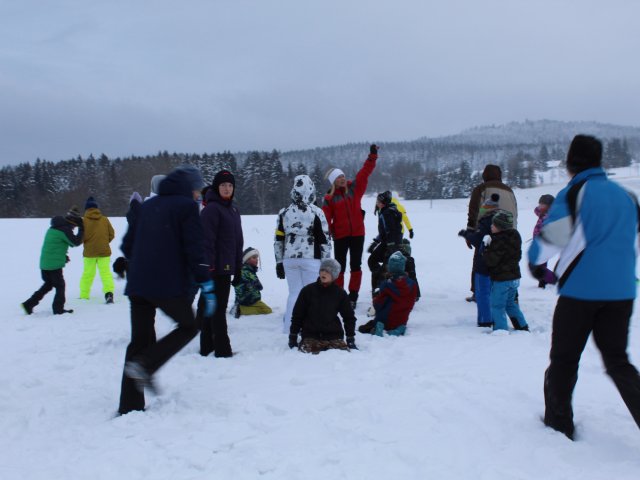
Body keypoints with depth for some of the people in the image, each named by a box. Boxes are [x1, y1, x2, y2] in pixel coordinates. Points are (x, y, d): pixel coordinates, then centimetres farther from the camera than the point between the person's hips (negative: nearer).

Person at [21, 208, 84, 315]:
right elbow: (76, 242, -9)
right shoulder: (65, 230, -15)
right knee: (60, 286, 7)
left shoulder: (54, 228, 14)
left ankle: (29, 304, 18)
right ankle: (58, 309, 12)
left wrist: (63, 255, 20)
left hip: (44, 263, 9)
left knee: (48, 284, 21)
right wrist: (81, 229, -3)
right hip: (55, 264, -9)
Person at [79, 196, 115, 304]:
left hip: (89, 252, -1)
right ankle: (109, 292, -19)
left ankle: (84, 296, 18)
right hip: (104, 251, 1)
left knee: (87, 274, 11)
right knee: (106, 272, -1)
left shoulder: (84, 221, -6)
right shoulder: (105, 219, 1)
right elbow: (111, 234, 4)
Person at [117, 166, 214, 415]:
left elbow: (127, 245, 19)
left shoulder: (148, 205, 17)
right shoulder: (187, 206, -2)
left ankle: (129, 405, 11)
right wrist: (206, 285, -9)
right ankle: (144, 365, -5)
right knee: (188, 326, 14)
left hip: (137, 285, 7)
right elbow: (195, 249, -11)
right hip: (170, 285, -6)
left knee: (140, 339, 12)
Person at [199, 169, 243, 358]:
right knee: (217, 308, -4)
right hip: (216, 268, -9)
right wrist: (208, 267, -21)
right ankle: (222, 349, 1)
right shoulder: (211, 209, -11)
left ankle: (207, 347, 22)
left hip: (227, 268, 9)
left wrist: (238, 269, 19)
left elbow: (238, 241, 20)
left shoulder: (233, 210, 16)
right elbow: (206, 241, -17)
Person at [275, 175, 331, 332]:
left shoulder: (284, 213, 5)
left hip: (289, 259, 4)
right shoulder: (316, 213, -6)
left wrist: (279, 262, 16)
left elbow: (278, 240, 8)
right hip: (310, 259, -4)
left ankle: (288, 328, 14)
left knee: (294, 293, 12)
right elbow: (324, 240, -4)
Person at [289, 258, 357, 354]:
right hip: (310, 334, -1)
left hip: (333, 334, 1)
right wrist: (293, 337, 6)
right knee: (308, 353, -29)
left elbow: (349, 317, 13)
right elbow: (297, 315, 7)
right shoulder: (308, 290, 0)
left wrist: (351, 339, 7)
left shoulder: (340, 293, 3)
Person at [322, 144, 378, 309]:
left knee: (356, 265, 7)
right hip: (340, 236, -2)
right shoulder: (329, 198, -3)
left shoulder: (354, 188, 4)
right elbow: (326, 218, -12)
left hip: (357, 233, 2)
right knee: (340, 267, 4)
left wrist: (372, 156, -7)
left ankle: (353, 296, 15)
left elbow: (365, 172, 0)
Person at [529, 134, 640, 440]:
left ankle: (558, 423, 19)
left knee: (564, 358, 10)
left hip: (580, 290, -5)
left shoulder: (574, 193, -7)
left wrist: (535, 261, 10)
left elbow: (551, 236, -10)